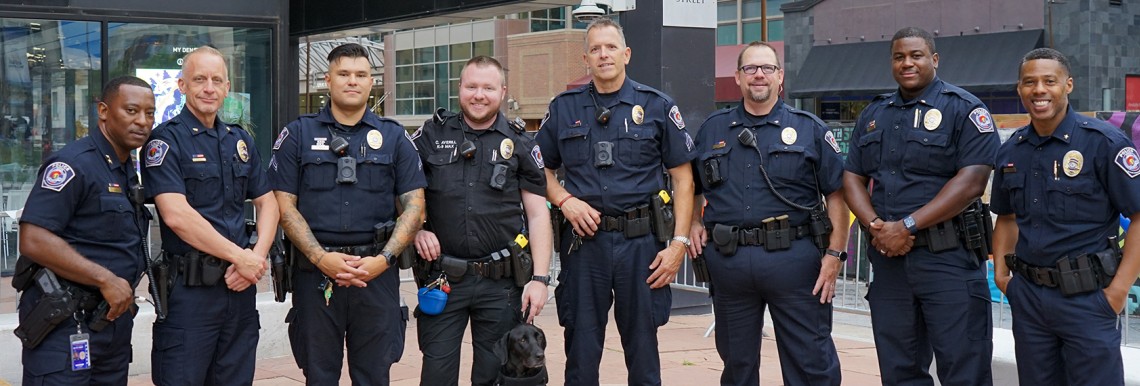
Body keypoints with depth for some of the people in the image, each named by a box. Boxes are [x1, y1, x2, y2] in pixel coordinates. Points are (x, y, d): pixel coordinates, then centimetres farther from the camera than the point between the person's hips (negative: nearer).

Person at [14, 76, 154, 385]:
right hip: (65, 325, -9)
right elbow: (33, 241, -23)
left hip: (114, 317, 9)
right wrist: (106, 280, -22)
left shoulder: (128, 171, 14)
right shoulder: (73, 164, -14)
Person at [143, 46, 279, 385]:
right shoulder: (167, 140, -7)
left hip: (241, 285, 6)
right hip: (188, 289, -6)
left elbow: (267, 202, 14)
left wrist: (258, 257, -5)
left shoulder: (240, 140, 13)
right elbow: (176, 215, -18)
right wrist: (240, 257, -15)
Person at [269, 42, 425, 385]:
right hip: (315, 274, 0)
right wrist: (321, 258, -13)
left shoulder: (394, 137, 7)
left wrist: (383, 259, -11)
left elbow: (414, 205, 3)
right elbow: (284, 204, 0)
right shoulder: (297, 135, 5)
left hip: (377, 273, 1)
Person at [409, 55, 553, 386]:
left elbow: (538, 215, 2)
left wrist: (540, 278, -6)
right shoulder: (431, 135, 6)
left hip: (502, 282, 0)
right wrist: (416, 229, -6)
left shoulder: (520, 145, 5)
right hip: (443, 279, 0)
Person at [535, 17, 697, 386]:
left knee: (642, 350, 8)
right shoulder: (563, 108, 8)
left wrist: (679, 242, -6)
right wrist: (565, 200, -5)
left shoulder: (657, 106, 3)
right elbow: (542, 170, 15)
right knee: (581, 353, 8)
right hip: (584, 241, 1)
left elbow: (682, 177, 2)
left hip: (642, 242, -1)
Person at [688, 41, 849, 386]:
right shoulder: (712, 130, 13)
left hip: (792, 257, -3)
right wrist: (693, 223, 5)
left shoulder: (809, 129, 5)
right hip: (728, 261, 3)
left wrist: (835, 254, -7)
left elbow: (837, 194, 2)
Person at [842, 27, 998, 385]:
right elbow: (852, 177, 13)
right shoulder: (873, 114, 15)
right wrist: (874, 225, -7)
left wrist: (907, 226, -17)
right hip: (888, 258, 6)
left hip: (948, 259, -5)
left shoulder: (963, 109, -4)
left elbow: (972, 181, -14)